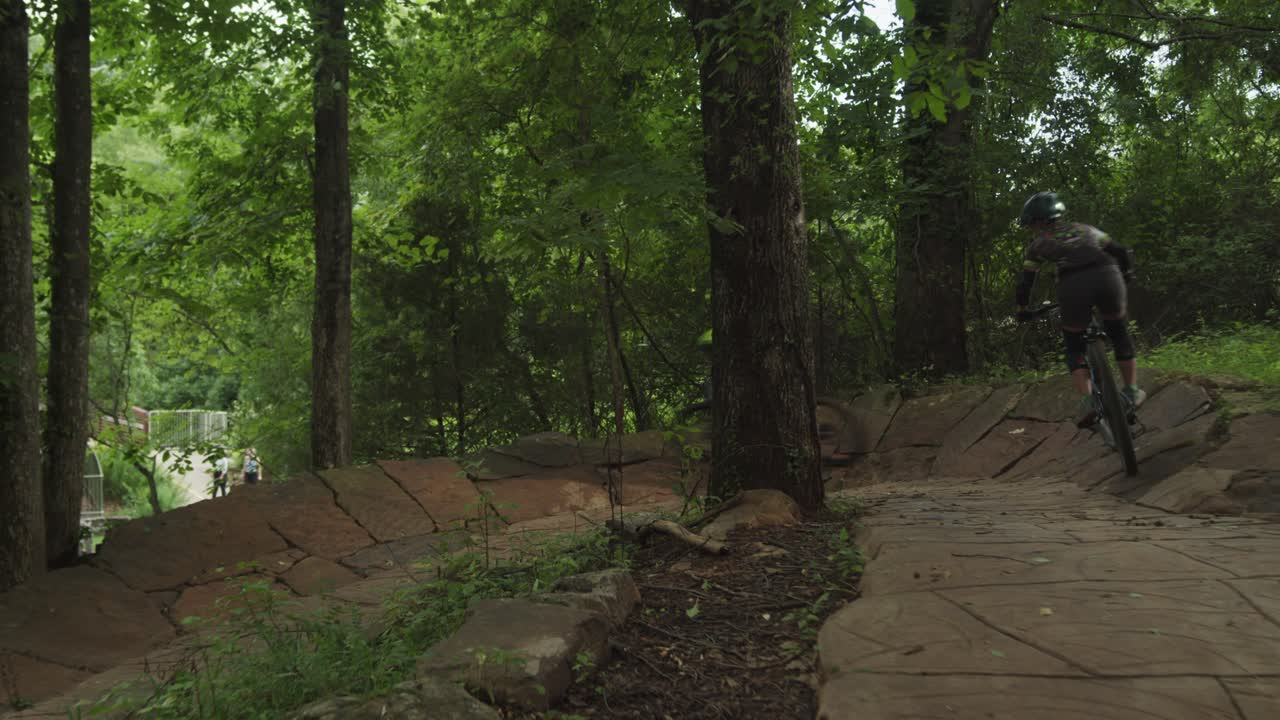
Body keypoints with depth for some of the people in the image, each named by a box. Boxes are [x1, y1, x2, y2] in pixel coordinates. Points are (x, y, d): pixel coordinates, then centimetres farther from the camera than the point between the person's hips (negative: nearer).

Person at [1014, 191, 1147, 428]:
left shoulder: (1038, 243, 22)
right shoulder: (1084, 228, 30)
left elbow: (1026, 281, 20)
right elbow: (1121, 253, 26)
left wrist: (1022, 309, 33)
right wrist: (1126, 277, 42)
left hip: (1074, 285, -2)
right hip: (1109, 276, 3)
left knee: (1074, 347, 17)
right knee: (1119, 333, 27)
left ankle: (1087, 399, -2)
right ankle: (1132, 391, 30)